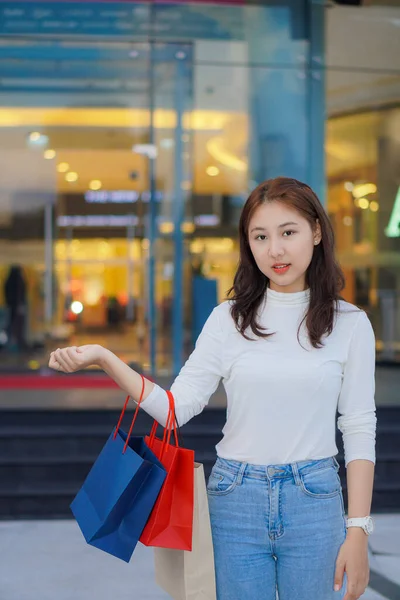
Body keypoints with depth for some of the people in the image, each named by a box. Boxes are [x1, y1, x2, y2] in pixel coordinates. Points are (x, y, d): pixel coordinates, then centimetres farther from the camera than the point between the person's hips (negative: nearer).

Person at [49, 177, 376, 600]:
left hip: (315, 501, 0)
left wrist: (358, 531, -5)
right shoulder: (229, 318, 1)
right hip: (237, 498, 1)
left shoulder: (349, 323, -1)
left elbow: (360, 429, 0)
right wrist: (104, 359, -17)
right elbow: (177, 408, -4)